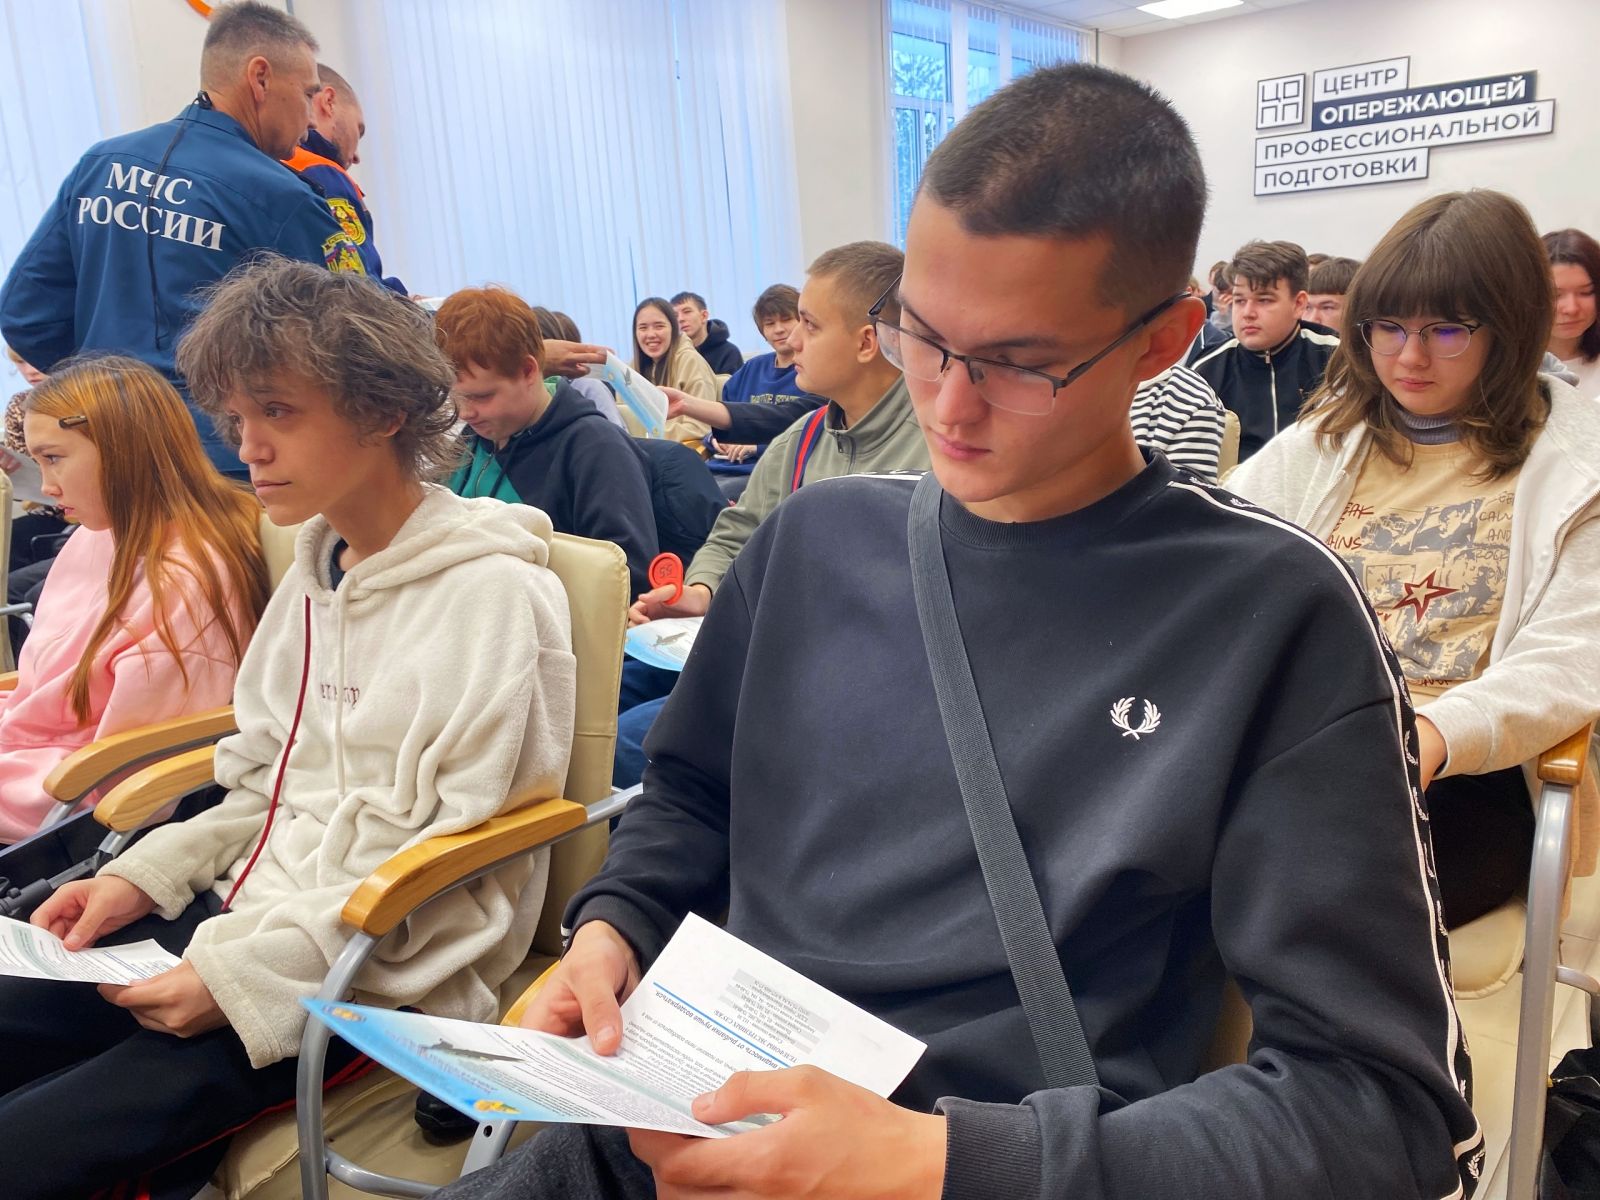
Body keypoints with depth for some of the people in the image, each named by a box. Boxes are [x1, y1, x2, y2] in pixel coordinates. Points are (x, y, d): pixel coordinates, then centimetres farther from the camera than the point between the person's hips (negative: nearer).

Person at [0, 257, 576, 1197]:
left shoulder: (491, 592, -15)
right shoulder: (314, 571, 11)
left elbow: (451, 854, -17)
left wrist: (250, 972, -19)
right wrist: (148, 873, 2)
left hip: (384, 971, -7)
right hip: (250, 915, 8)